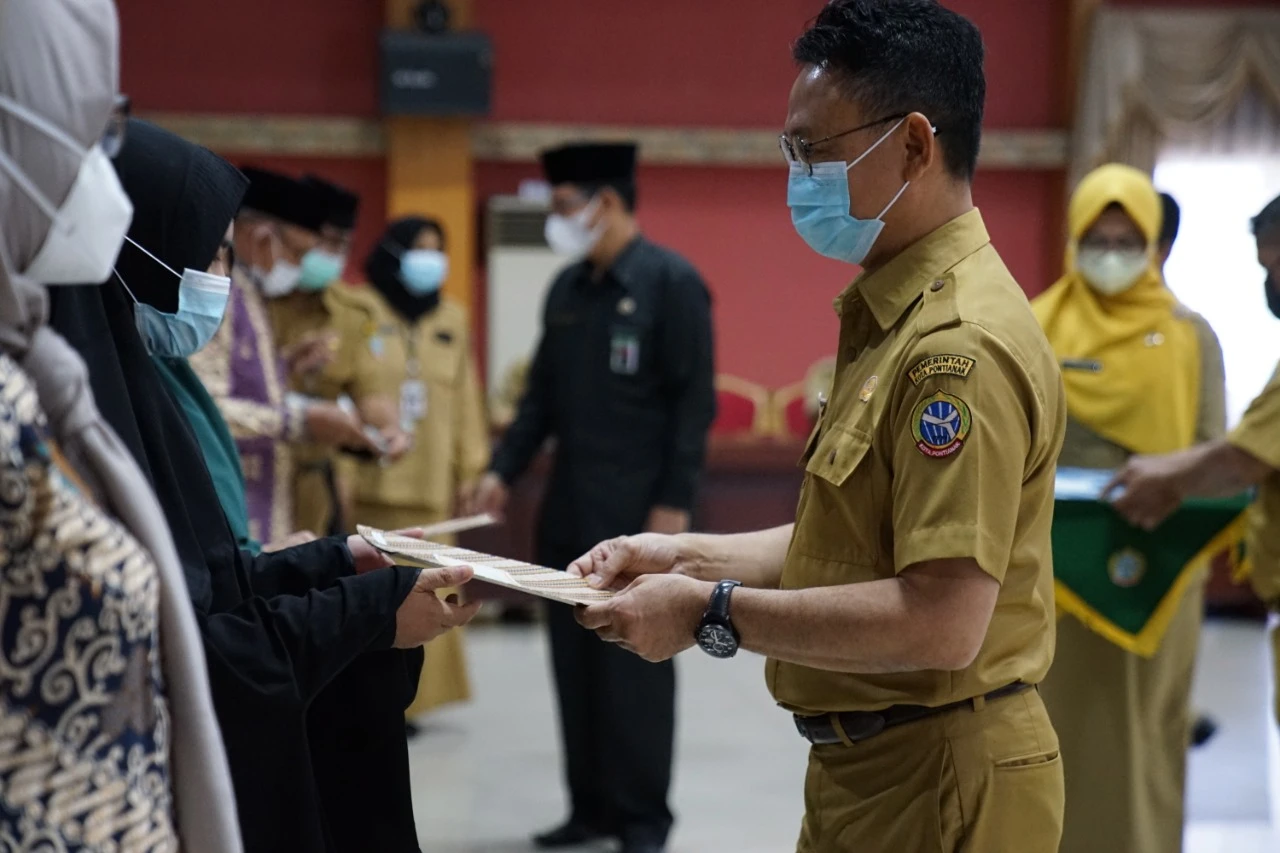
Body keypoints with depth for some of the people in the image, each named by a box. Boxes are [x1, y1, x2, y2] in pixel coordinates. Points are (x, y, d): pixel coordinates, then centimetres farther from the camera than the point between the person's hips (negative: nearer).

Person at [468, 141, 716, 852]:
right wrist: (505, 471, 6)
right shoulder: (567, 289, 12)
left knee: (636, 665, 0)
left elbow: (694, 401, -12)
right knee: (576, 662, 9)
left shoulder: (672, 282, -9)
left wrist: (674, 502, -16)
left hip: (639, 511, -7)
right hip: (569, 508, 7)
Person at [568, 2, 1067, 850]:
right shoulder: (897, 316, 11)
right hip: (869, 771, 9)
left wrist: (712, 613, -20)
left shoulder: (962, 346, -22)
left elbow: (940, 624, -28)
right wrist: (693, 558, 8)